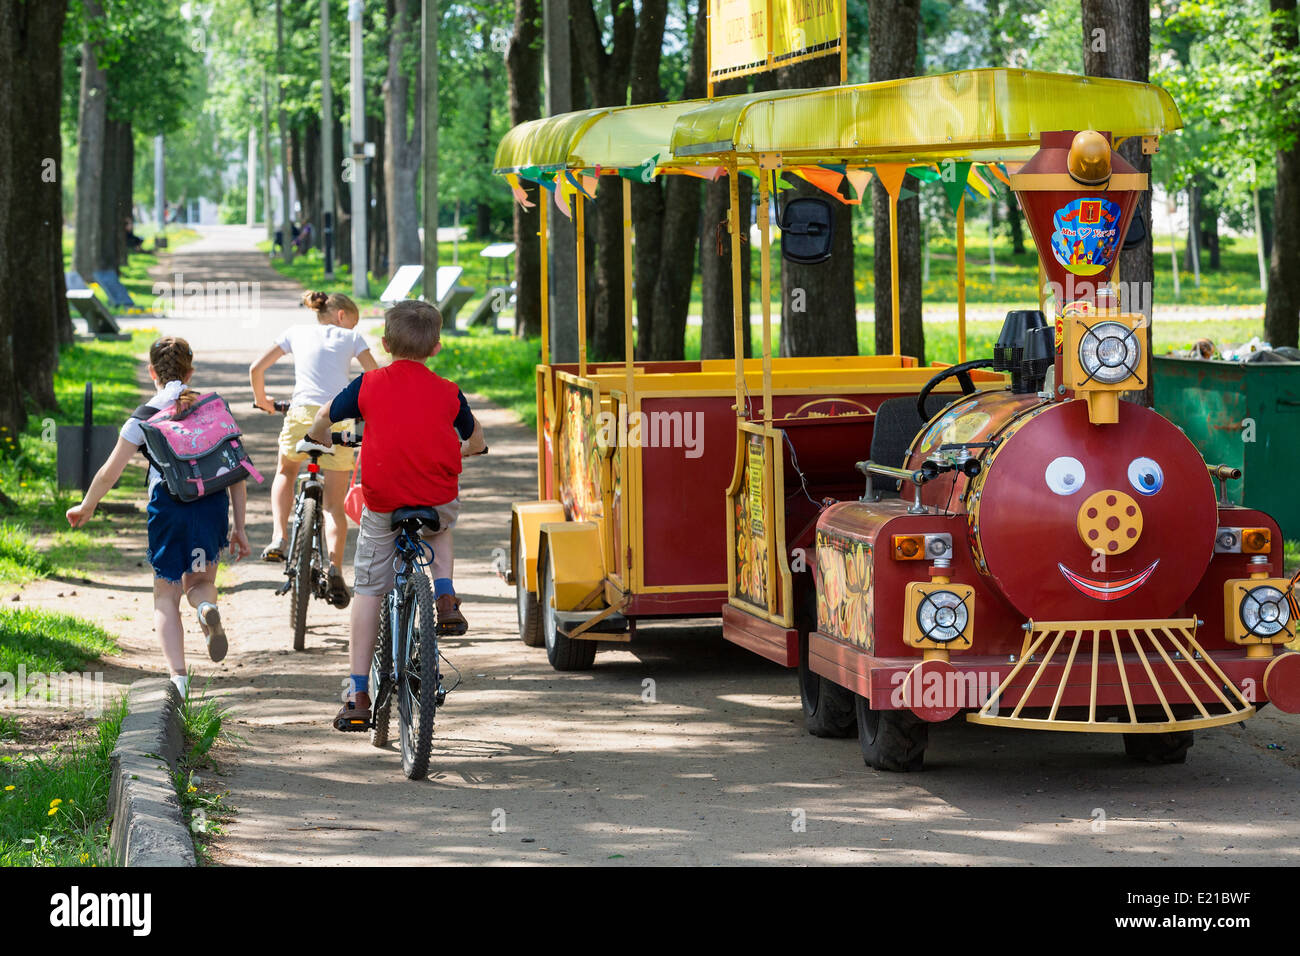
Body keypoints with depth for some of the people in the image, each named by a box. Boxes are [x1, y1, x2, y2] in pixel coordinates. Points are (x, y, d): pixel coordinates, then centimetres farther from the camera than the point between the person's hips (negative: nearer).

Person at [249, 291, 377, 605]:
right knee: (334, 504, 6)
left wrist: (261, 400, 35)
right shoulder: (352, 337, 17)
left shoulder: (297, 333, 21)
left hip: (302, 414, 1)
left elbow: (256, 369, 18)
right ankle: (334, 566, -14)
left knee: (285, 474, 30)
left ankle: (279, 538, 8)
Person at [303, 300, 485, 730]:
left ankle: (357, 693, 7)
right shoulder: (447, 392, 4)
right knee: (442, 524, 38)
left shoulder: (369, 385, 1)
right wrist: (462, 451, 43)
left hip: (382, 502, -1)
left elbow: (321, 420, 12)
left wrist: (321, 439, 35)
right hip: (438, 497, 1)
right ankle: (446, 598, 14)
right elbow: (475, 440, 20)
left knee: (368, 590, 10)